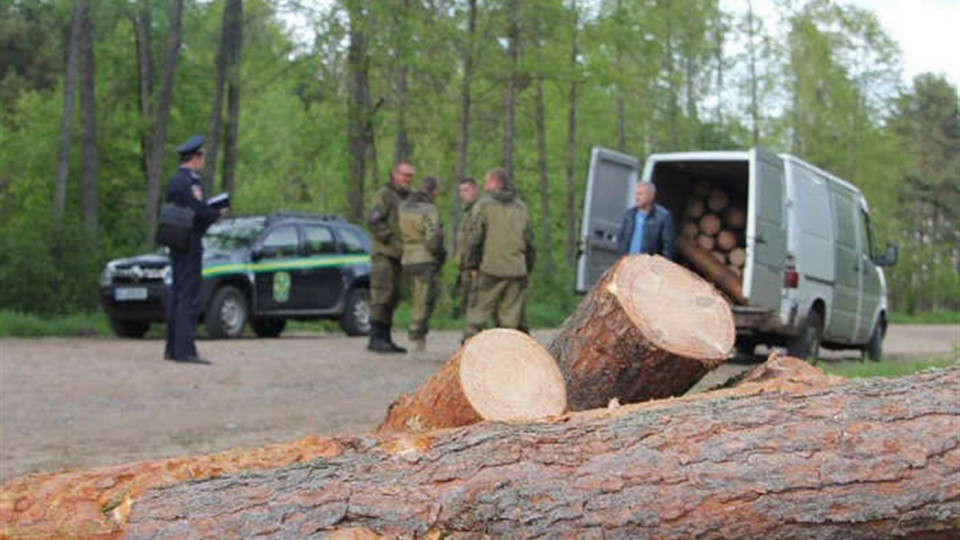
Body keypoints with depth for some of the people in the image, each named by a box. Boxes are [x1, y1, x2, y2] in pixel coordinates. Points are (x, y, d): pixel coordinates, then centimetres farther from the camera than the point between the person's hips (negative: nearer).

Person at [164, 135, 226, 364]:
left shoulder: (174, 180, 15)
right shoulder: (189, 182, -15)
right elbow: (201, 211, -24)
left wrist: (210, 212, 11)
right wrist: (218, 213, -3)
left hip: (176, 245, 10)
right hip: (190, 244, -10)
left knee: (176, 295, 12)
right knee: (189, 297, -9)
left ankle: (172, 349, 16)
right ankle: (184, 350, -11)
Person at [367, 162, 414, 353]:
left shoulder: (407, 199, 20)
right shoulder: (383, 195, -5)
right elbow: (374, 221, -16)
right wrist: (390, 240, -19)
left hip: (398, 256, 8)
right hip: (383, 253, -8)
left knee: (392, 299, 8)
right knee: (382, 295, -12)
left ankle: (385, 339, 11)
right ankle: (375, 338, -14)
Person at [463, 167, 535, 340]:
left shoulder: (483, 205, -2)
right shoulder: (521, 207, 13)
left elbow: (474, 238, -6)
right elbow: (529, 241, 14)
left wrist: (473, 266, 1)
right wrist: (528, 270, 20)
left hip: (490, 269, -4)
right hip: (516, 271, 4)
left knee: (477, 314, 0)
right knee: (511, 318, 6)